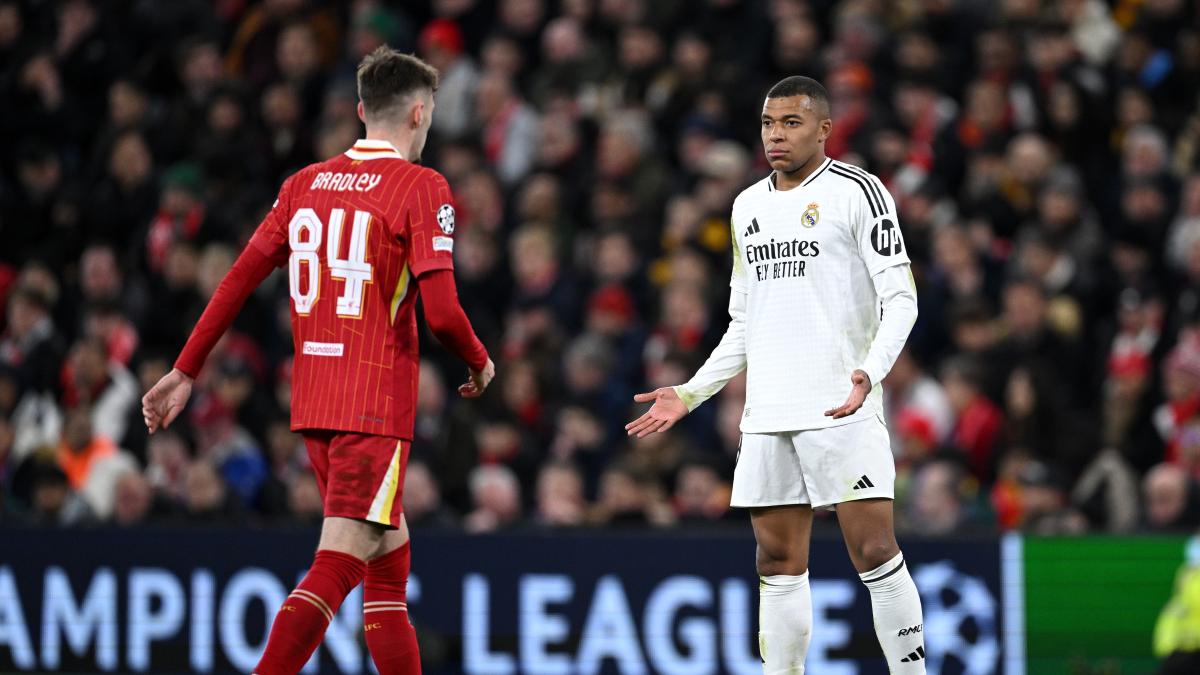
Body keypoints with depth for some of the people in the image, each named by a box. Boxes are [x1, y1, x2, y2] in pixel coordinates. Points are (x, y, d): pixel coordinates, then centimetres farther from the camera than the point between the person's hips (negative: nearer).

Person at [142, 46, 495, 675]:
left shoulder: (305, 183, 9)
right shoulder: (421, 187, -9)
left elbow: (239, 279, 8)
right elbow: (442, 311, -15)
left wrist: (185, 372, 13)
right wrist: (480, 364, 4)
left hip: (312, 402, 7)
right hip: (378, 404, -7)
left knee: (389, 555, 17)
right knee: (337, 565, -11)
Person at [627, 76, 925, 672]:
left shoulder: (857, 191, -3)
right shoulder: (749, 206, 18)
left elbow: (900, 298, -8)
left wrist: (870, 372, -24)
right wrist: (690, 394, 17)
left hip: (842, 409, -6)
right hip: (768, 416, 6)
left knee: (874, 550, -11)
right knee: (779, 560, 6)